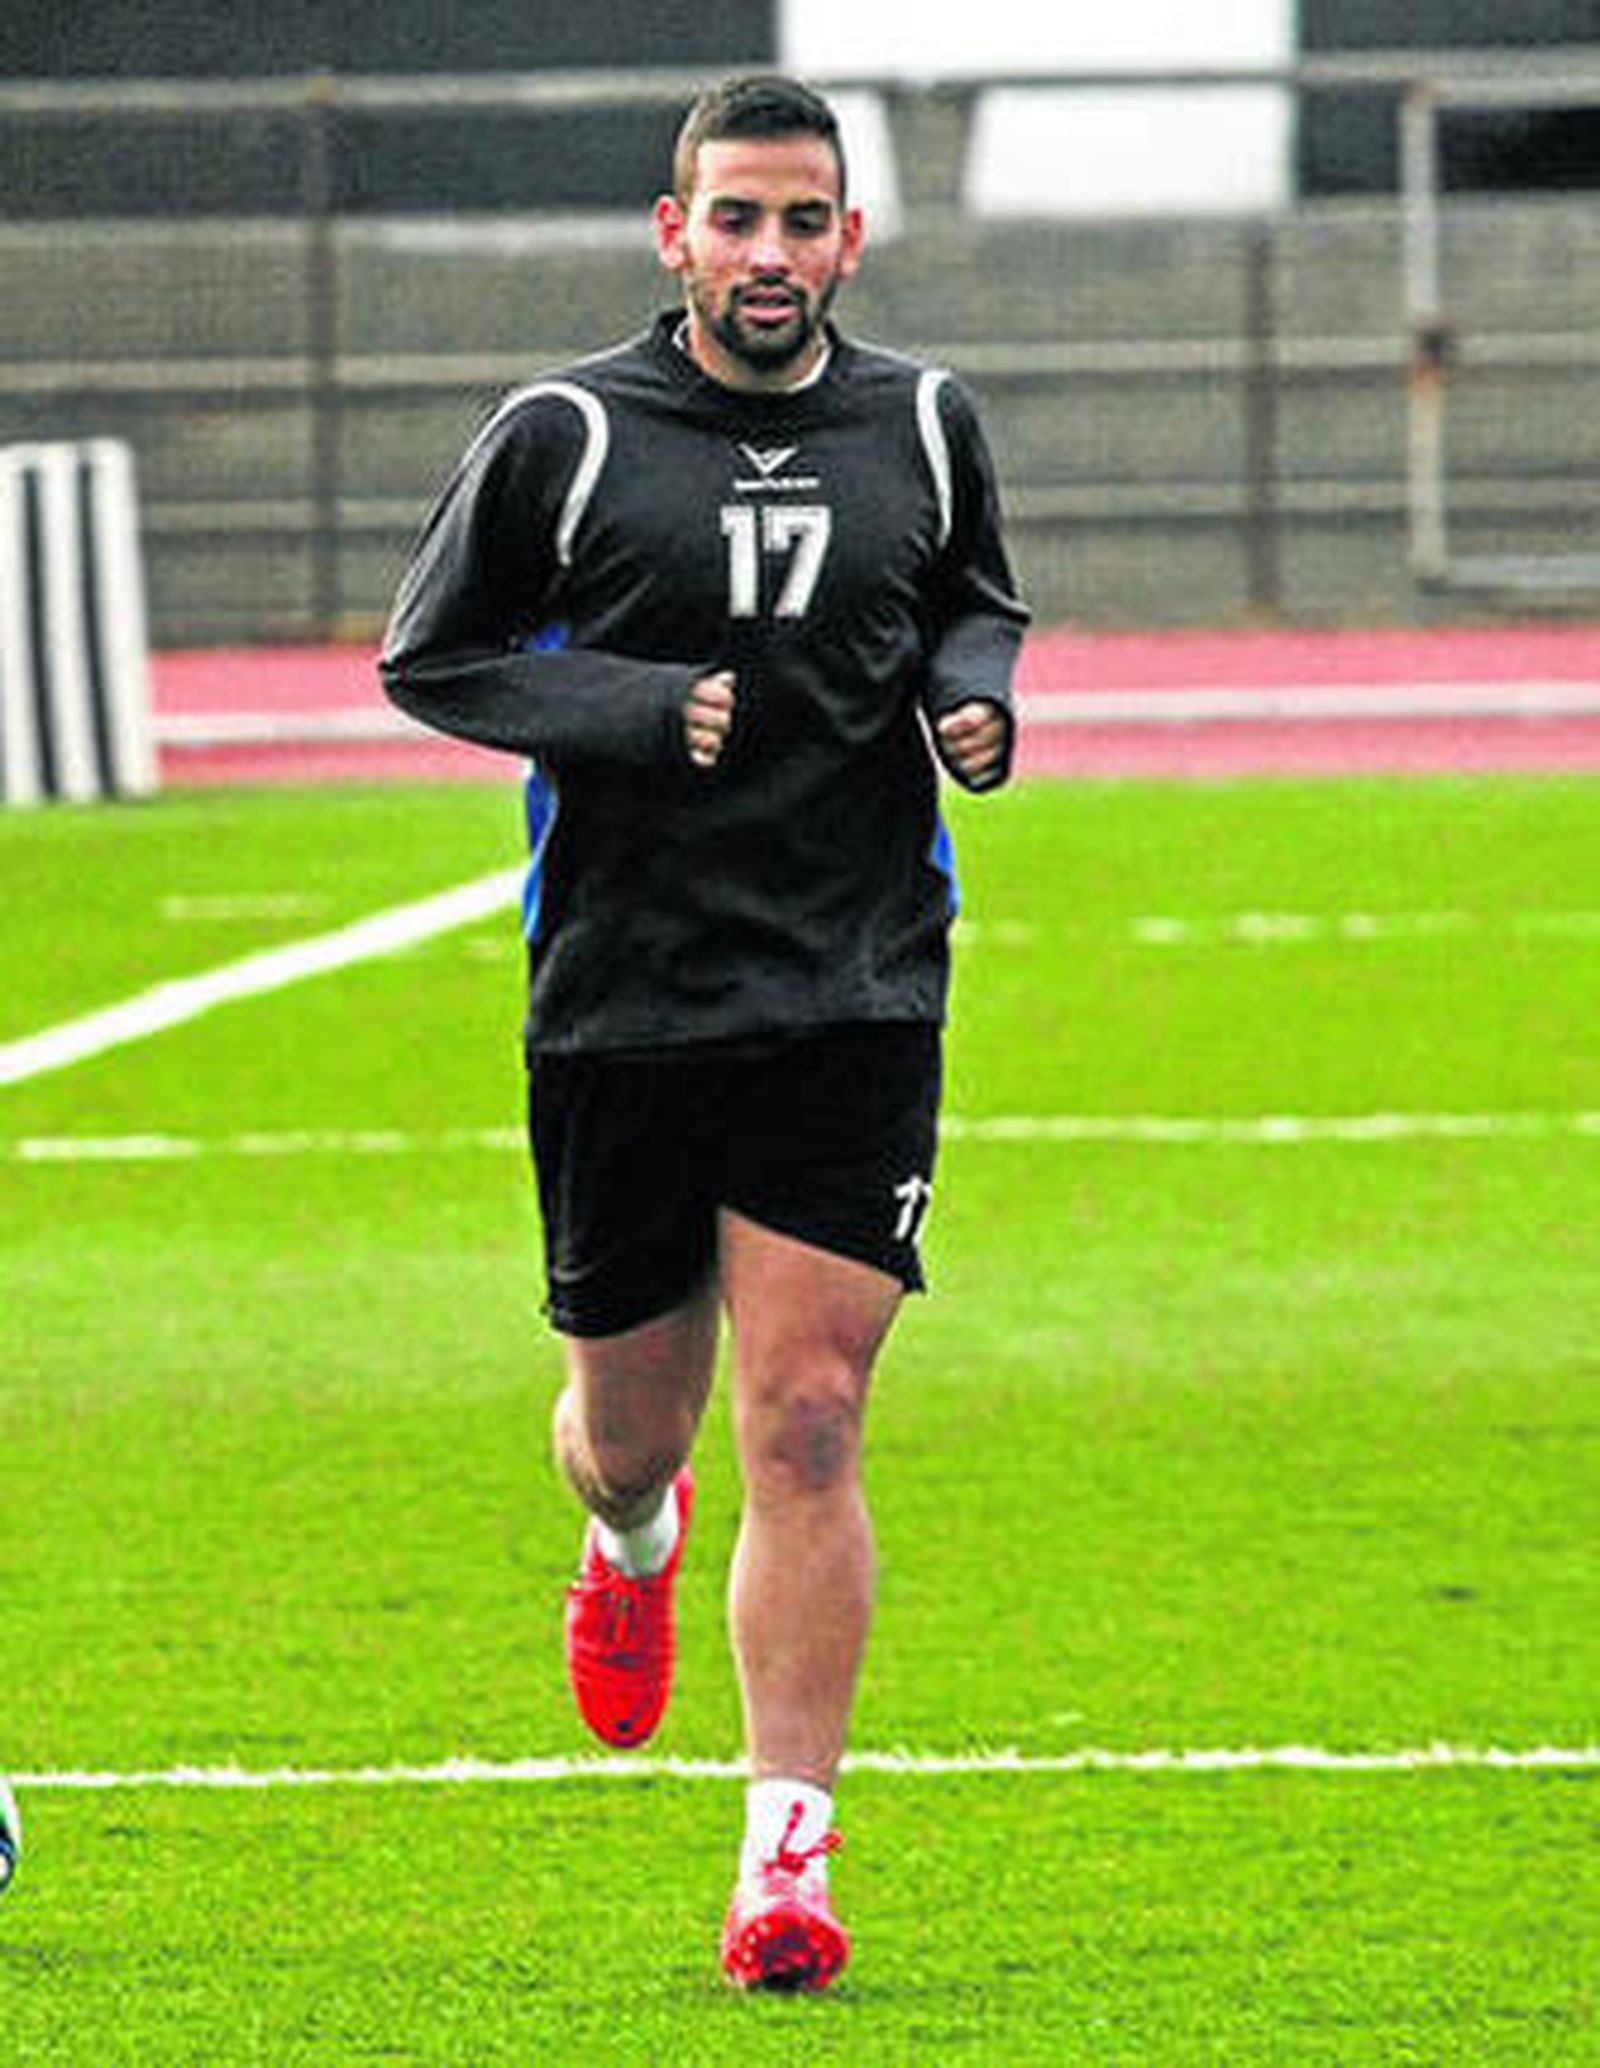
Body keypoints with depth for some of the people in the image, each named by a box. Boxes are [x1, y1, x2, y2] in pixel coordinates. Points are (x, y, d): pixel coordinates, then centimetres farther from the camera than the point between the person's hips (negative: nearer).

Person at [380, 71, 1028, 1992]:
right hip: (620, 1002, 0)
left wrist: (971, 689, 0)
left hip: (855, 1003, 0)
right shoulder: (560, 438, -4)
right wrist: (638, 711, -13)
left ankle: (787, 1852, -6)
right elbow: (426, 657, 2)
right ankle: (633, 1542, 50)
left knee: (805, 1429, -9)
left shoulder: (923, 427, 5)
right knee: (630, 1419, 11)